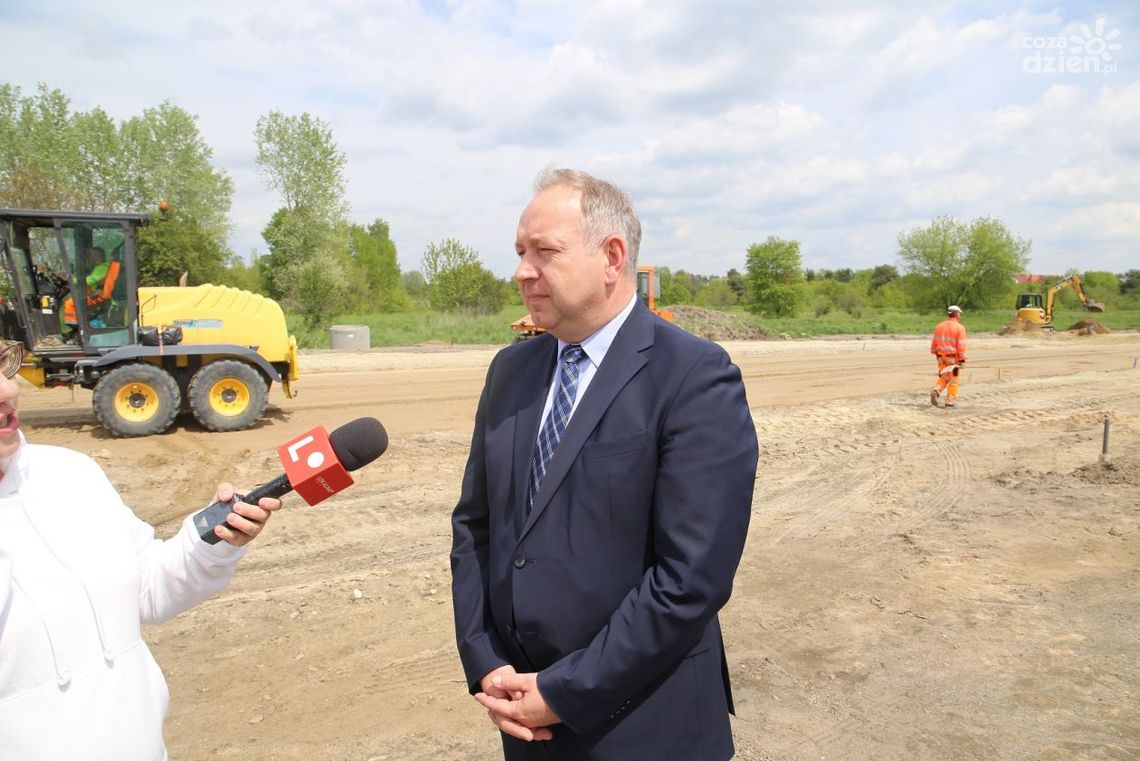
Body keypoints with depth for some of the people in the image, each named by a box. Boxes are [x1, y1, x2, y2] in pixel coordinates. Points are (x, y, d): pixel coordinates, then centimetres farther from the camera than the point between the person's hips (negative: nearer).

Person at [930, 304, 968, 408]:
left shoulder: (939, 326, 6)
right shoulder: (959, 327, -10)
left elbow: (934, 342, 12)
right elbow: (961, 345, -14)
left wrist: (934, 352, 24)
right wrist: (962, 359, -13)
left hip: (941, 356, 5)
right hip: (953, 357, -5)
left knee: (943, 377, 16)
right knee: (953, 380, 4)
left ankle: (936, 391, -9)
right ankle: (950, 401, 5)